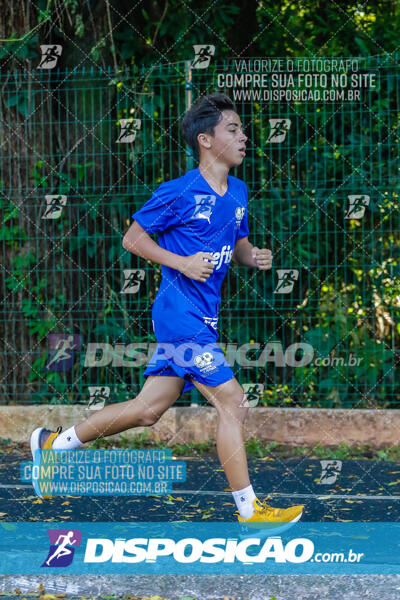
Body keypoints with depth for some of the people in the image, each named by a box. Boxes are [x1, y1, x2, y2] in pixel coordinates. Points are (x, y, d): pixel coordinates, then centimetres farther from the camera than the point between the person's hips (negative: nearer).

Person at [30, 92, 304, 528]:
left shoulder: (238, 191, 11)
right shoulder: (179, 193, -12)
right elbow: (132, 238, -5)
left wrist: (253, 257, 1)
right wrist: (182, 263, -17)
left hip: (201, 319, 9)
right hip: (181, 315, -9)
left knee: (148, 410, 13)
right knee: (231, 402, -10)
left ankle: (55, 443, 27)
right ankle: (248, 510, -4)